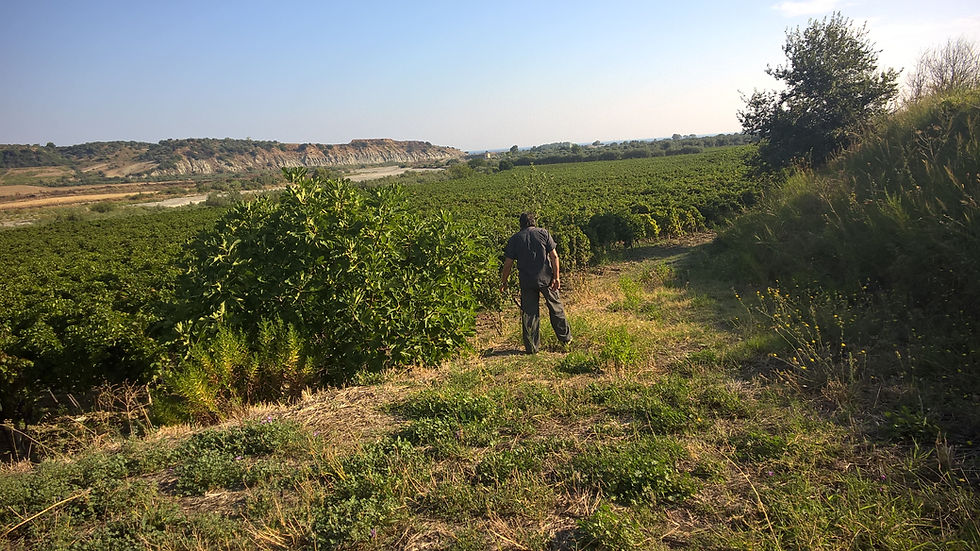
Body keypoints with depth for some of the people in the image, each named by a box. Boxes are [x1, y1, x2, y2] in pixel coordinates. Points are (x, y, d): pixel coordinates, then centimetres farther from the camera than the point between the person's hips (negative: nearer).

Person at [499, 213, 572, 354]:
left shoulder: (514, 239, 2)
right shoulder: (543, 233, 1)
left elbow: (508, 264, 1)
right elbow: (554, 256, -5)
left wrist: (503, 282, 10)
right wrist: (556, 277, -3)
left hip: (526, 282, 0)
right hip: (546, 279, 0)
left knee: (529, 313, 6)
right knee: (556, 307, 16)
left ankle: (532, 347, 8)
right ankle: (565, 338, 27)